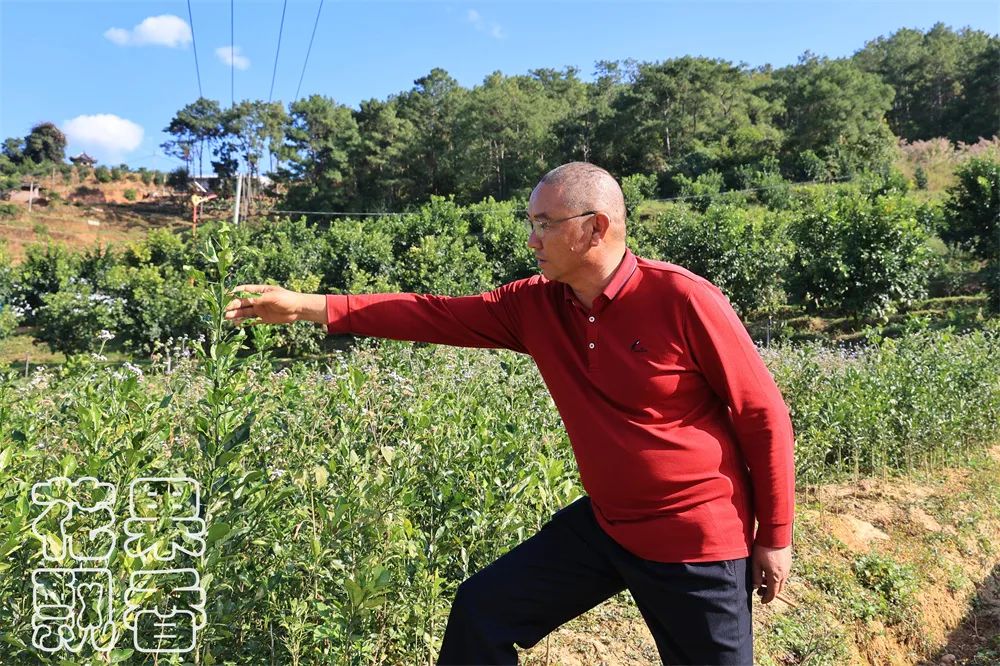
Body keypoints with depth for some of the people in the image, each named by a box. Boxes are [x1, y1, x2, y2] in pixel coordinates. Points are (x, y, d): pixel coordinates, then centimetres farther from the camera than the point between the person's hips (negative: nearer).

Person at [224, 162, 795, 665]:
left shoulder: (682, 300, -20)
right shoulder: (535, 305, -5)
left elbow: (765, 417, -13)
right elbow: (436, 315, -3)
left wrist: (775, 538, -7)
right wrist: (308, 306, -6)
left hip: (697, 537, -5)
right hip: (602, 524, 5)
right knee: (483, 609, 10)